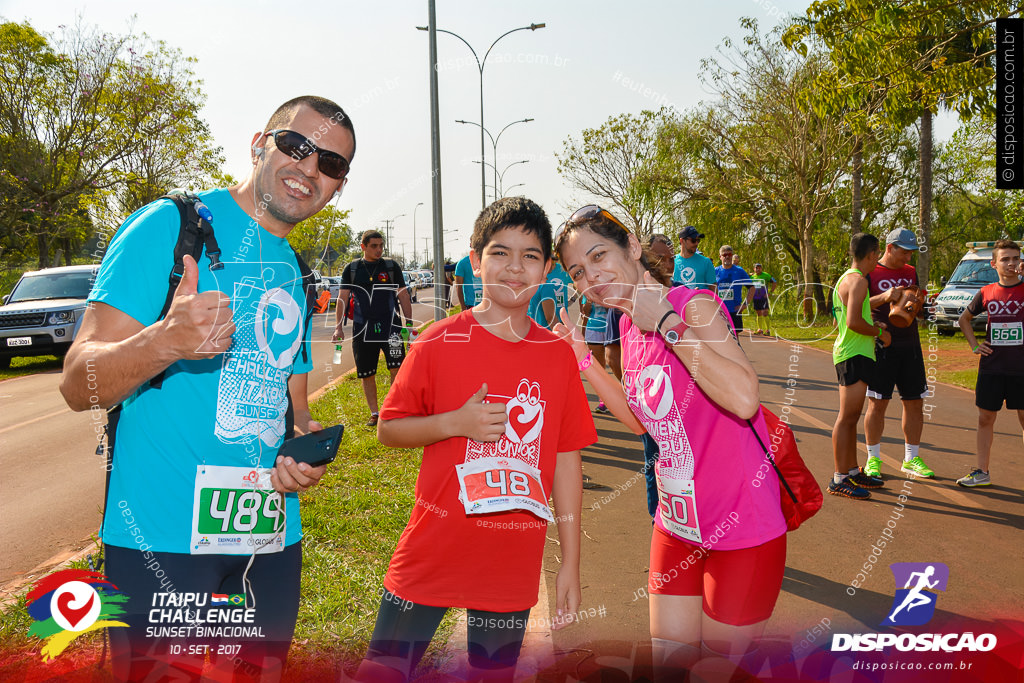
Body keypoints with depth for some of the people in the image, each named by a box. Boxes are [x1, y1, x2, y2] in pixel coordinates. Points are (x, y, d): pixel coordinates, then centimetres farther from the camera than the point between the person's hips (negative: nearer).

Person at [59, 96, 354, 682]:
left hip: (271, 538, 7)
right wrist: (164, 342, -33)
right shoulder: (171, 226, -8)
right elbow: (79, 386, -13)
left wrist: (307, 444, -4)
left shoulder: (296, 275, 14)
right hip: (164, 539, -6)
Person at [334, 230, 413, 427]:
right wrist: (338, 327, -2)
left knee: (397, 367, -13)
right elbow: (342, 298, 6)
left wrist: (409, 323, 1)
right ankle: (374, 413, 19)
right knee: (366, 374, 6)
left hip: (390, 325, -1)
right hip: (362, 328, 1)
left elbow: (403, 295, 8)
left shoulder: (391, 267, 6)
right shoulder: (351, 269, 6)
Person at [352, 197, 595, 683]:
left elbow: (567, 460, 3)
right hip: (433, 553, -1)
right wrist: (456, 423, -17)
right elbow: (388, 429, 0)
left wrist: (570, 565, 3)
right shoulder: (439, 343, -6)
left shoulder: (558, 354, 0)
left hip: (512, 565, 2)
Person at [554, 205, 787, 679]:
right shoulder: (629, 327, 4)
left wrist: (666, 322, -28)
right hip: (677, 527, 7)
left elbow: (744, 399, -33)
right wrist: (582, 358, 5)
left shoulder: (694, 305, -19)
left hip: (742, 531, -7)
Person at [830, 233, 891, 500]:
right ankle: (839, 480, -5)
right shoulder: (858, 280, -15)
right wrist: (879, 332, -9)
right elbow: (853, 322, -25)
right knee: (847, 418, -8)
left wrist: (874, 325, 17)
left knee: (851, 417, 16)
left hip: (850, 353, 11)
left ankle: (852, 471, 25)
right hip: (854, 355, -11)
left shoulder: (845, 278, 18)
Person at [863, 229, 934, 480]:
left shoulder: (911, 273, 14)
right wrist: (884, 297, -24)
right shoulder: (870, 273, -3)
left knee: (914, 402, 7)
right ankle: (873, 459, 9)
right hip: (882, 346, -5)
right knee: (877, 403, -2)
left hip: (910, 346, 6)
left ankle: (911, 459, 18)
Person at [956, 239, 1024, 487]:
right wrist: (974, 345, 8)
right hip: (991, 367, 3)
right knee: (985, 418, 8)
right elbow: (964, 319, 20)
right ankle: (982, 472, 19)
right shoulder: (986, 293, 5)